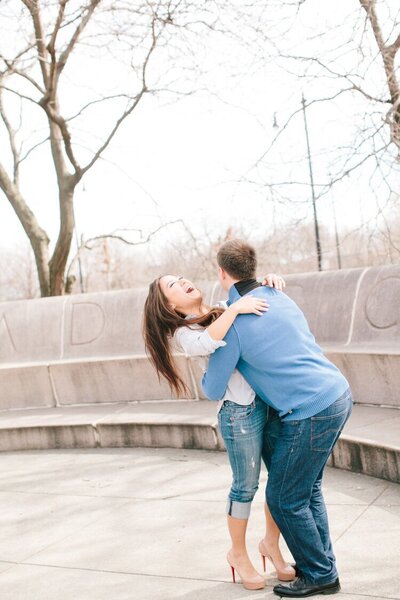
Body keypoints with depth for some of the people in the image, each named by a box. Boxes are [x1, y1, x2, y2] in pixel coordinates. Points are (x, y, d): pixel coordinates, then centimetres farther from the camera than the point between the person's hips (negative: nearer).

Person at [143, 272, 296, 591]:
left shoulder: (224, 315, 21)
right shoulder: (184, 333, 1)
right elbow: (204, 344, -22)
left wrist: (269, 280, 7)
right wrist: (235, 309, -23)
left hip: (273, 403, 6)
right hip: (241, 410, -6)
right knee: (245, 486, 4)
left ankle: (271, 543, 33)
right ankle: (238, 553, 27)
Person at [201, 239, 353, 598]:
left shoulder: (233, 322, -14)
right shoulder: (278, 296, 9)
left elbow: (213, 392, -4)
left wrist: (207, 378, 18)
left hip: (311, 413, -9)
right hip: (339, 394, 9)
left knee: (285, 499, 6)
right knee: (308, 489, 21)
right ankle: (322, 564, 30)